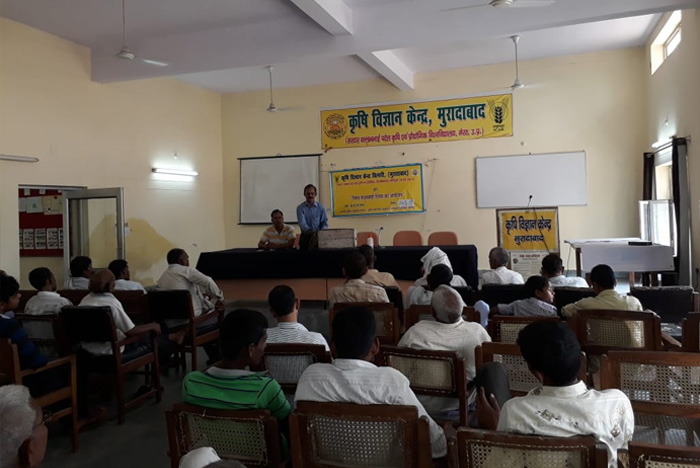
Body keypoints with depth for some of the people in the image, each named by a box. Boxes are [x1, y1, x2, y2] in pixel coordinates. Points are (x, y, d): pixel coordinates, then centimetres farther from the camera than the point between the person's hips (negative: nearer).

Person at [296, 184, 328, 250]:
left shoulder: (321, 208, 8)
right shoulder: (300, 208, 4)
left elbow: (325, 223, 6)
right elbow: (302, 224, -8)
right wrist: (311, 231, -25)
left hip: (318, 236, 2)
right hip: (305, 236, -2)